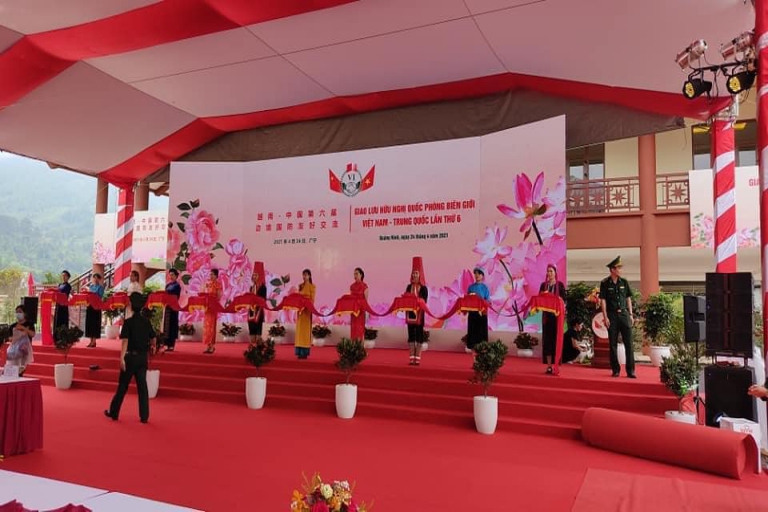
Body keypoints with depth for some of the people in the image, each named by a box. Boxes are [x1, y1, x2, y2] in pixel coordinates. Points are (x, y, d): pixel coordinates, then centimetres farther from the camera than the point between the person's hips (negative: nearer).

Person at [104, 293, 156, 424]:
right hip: (143, 357, 3)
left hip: (131, 356, -3)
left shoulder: (128, 322, -10)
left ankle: (113, 412, 21)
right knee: (142, 386, 5)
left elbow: (125, 341, -18)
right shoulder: (147, 321, 3)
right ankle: (144, 416, 5)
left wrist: (122, 358, -21)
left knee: (123, 385, 8)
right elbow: (153, 339, 13)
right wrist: (152, 347, 34)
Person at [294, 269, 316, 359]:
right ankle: (300, 351, 7)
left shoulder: (312, 286, -2)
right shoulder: (300, 285, 14)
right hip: (300, 308, 6)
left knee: (306, 329, -5)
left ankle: (305, 352, -4)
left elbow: (312, 299, -6)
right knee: (300, 329, 4)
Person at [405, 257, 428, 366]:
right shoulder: (409, 286, 9)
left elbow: (424, 301, -8)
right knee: (411, 334, 5)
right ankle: (412, 357, 10)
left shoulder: (423, 288, -3)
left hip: (419, 314, -4)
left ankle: (418, 358, 4)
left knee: (419, 335, 0)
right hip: (410, 313, 4)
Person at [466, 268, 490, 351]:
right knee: (472, 330, 3)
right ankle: (473, 348, 9)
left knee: (481, 330, -1)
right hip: (472, 312, 2)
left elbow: (487, 301, -2)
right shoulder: (471, 287, 7)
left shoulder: (484, 287, 0)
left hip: (481, 312, -2)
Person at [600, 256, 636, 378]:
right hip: (612, 315, -2)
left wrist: (631, 314, 5)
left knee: (628, 343, -2)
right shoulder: (605, 283, -2)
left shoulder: (624, 282, 6)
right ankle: (615, 370, 13)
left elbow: (628, 299, 11)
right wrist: (605, 317, -8)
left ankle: (630, 371, 2)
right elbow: (603, 300, -3)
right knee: (613, 344, 4)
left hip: (624, 314, 2)